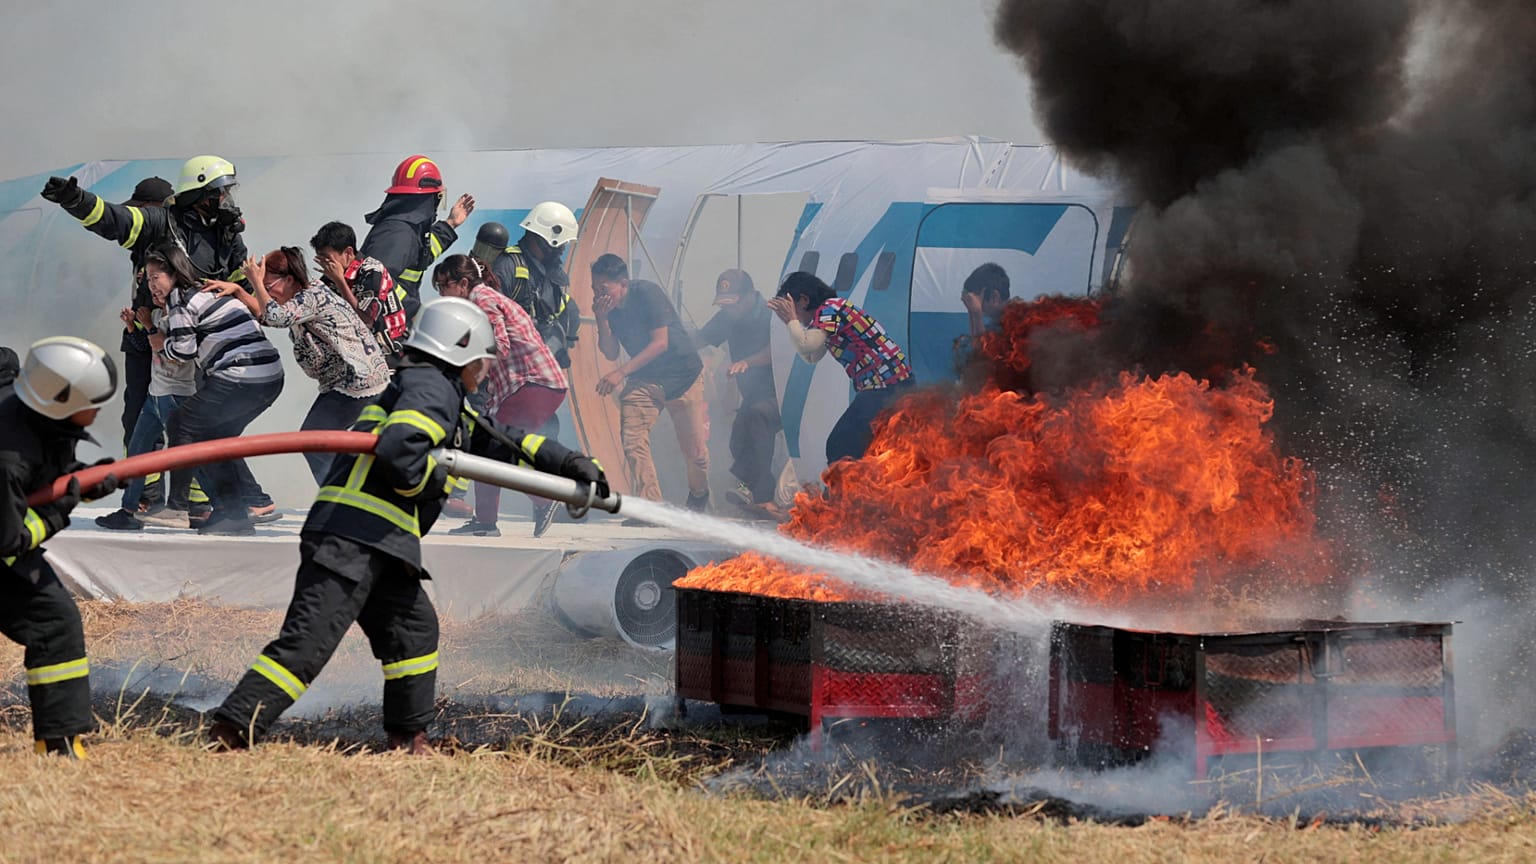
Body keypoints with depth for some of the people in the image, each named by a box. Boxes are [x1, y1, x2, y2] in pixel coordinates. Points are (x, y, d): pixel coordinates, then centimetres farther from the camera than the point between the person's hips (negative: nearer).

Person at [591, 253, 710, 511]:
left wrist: (620, 373, -29)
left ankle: (698, 495, 31)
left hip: (682, 374, -5)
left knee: (694, 448, 0)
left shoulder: (647, 293, -21)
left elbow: (660, 343, -24)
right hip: (643, 379, 5)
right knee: (632, 439, -17)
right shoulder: (605, 305, -4)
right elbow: (611, 353, -1)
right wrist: (602, 319, -19)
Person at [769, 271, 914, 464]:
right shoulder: (831, 310, 19)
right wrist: (790, 323, 17)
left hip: (886, 388, -10)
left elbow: (807, 346, -23)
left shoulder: (829, 309, -10)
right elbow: (811, 357, 24)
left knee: (840, 447, -13)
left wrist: (792, 320, -6)